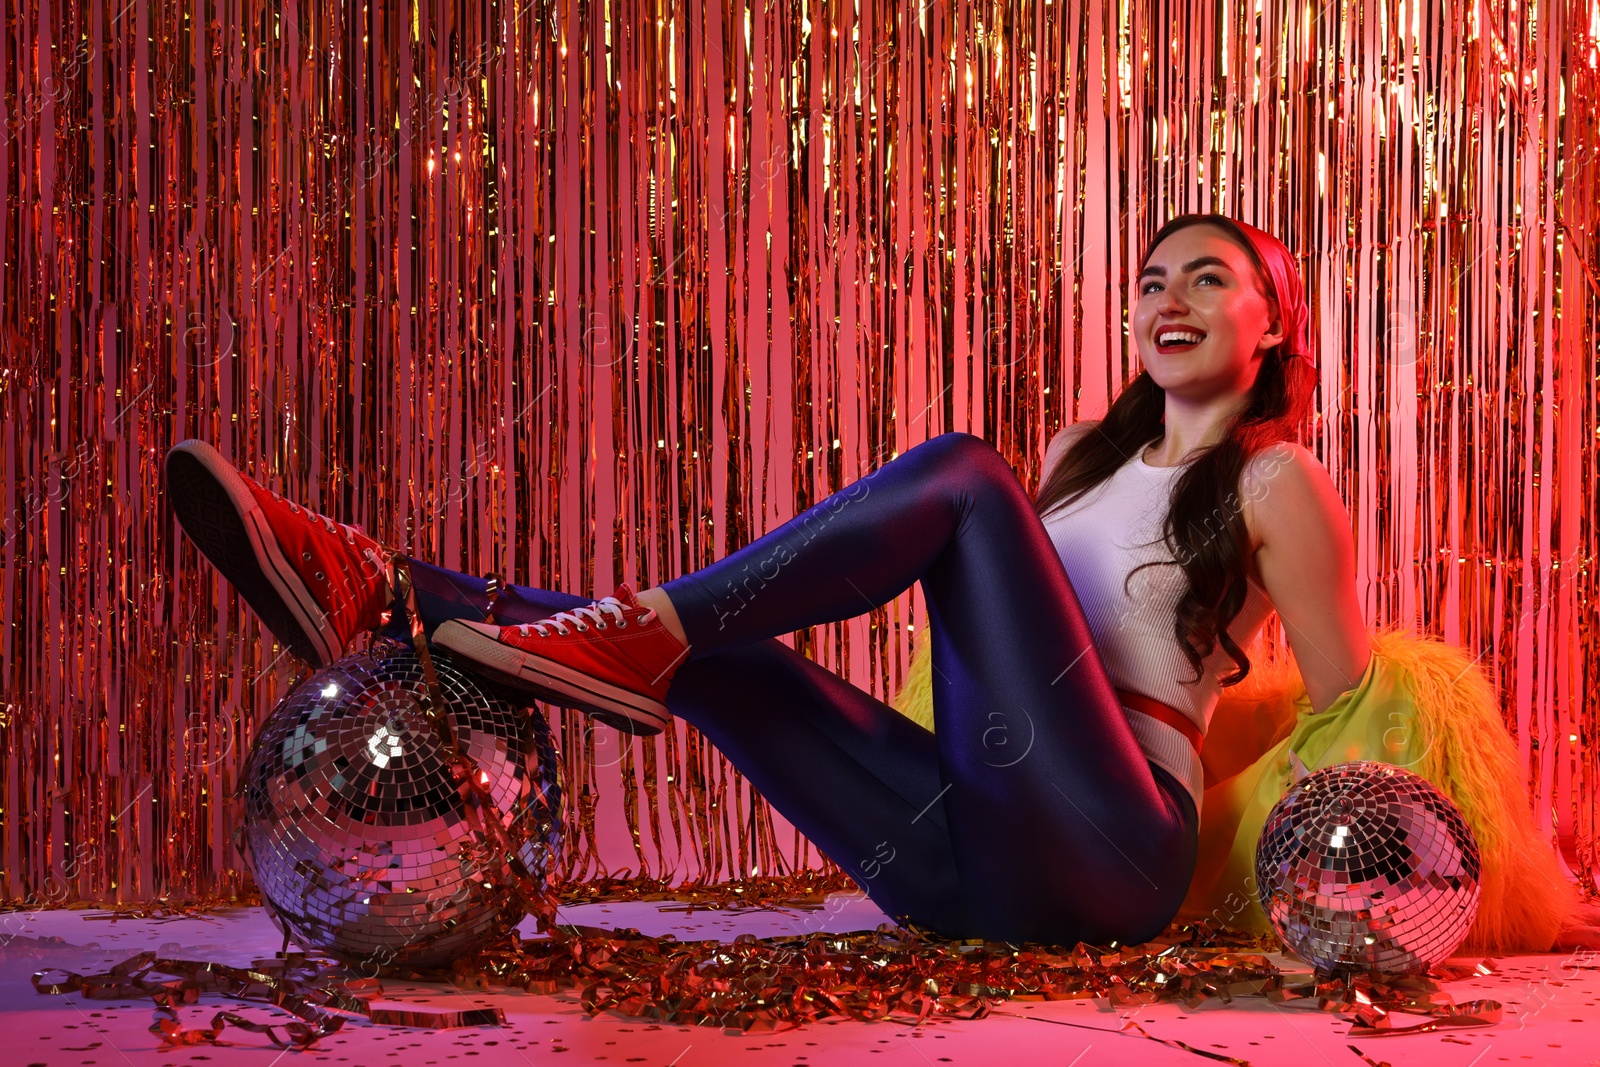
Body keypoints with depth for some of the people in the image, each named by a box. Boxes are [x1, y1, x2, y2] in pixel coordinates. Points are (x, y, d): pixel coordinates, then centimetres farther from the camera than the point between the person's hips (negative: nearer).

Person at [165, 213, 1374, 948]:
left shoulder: (1274, 482, 5)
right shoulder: (1082, 454, 26)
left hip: (1102, 851, -7)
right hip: (970, 871, 7)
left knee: (962, 473, -18)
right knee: (702, 641, -4)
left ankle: (645, 631, -27)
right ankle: (376, 593, -19)